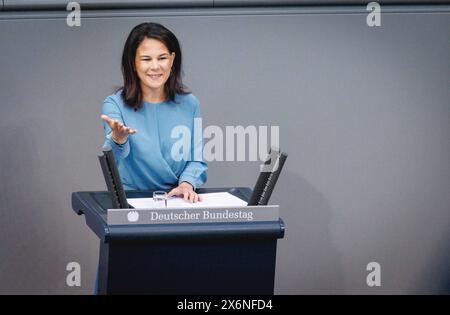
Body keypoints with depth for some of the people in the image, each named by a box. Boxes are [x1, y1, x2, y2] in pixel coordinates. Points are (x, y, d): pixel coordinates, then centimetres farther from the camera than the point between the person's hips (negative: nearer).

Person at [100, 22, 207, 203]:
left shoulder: (189, 104, 7)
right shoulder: (114, 105, -3)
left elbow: (197, 160, 11)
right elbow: (111, 161, -18)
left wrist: (187, 184, -10)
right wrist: (118, 140, -40)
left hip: (178, 201, 1)